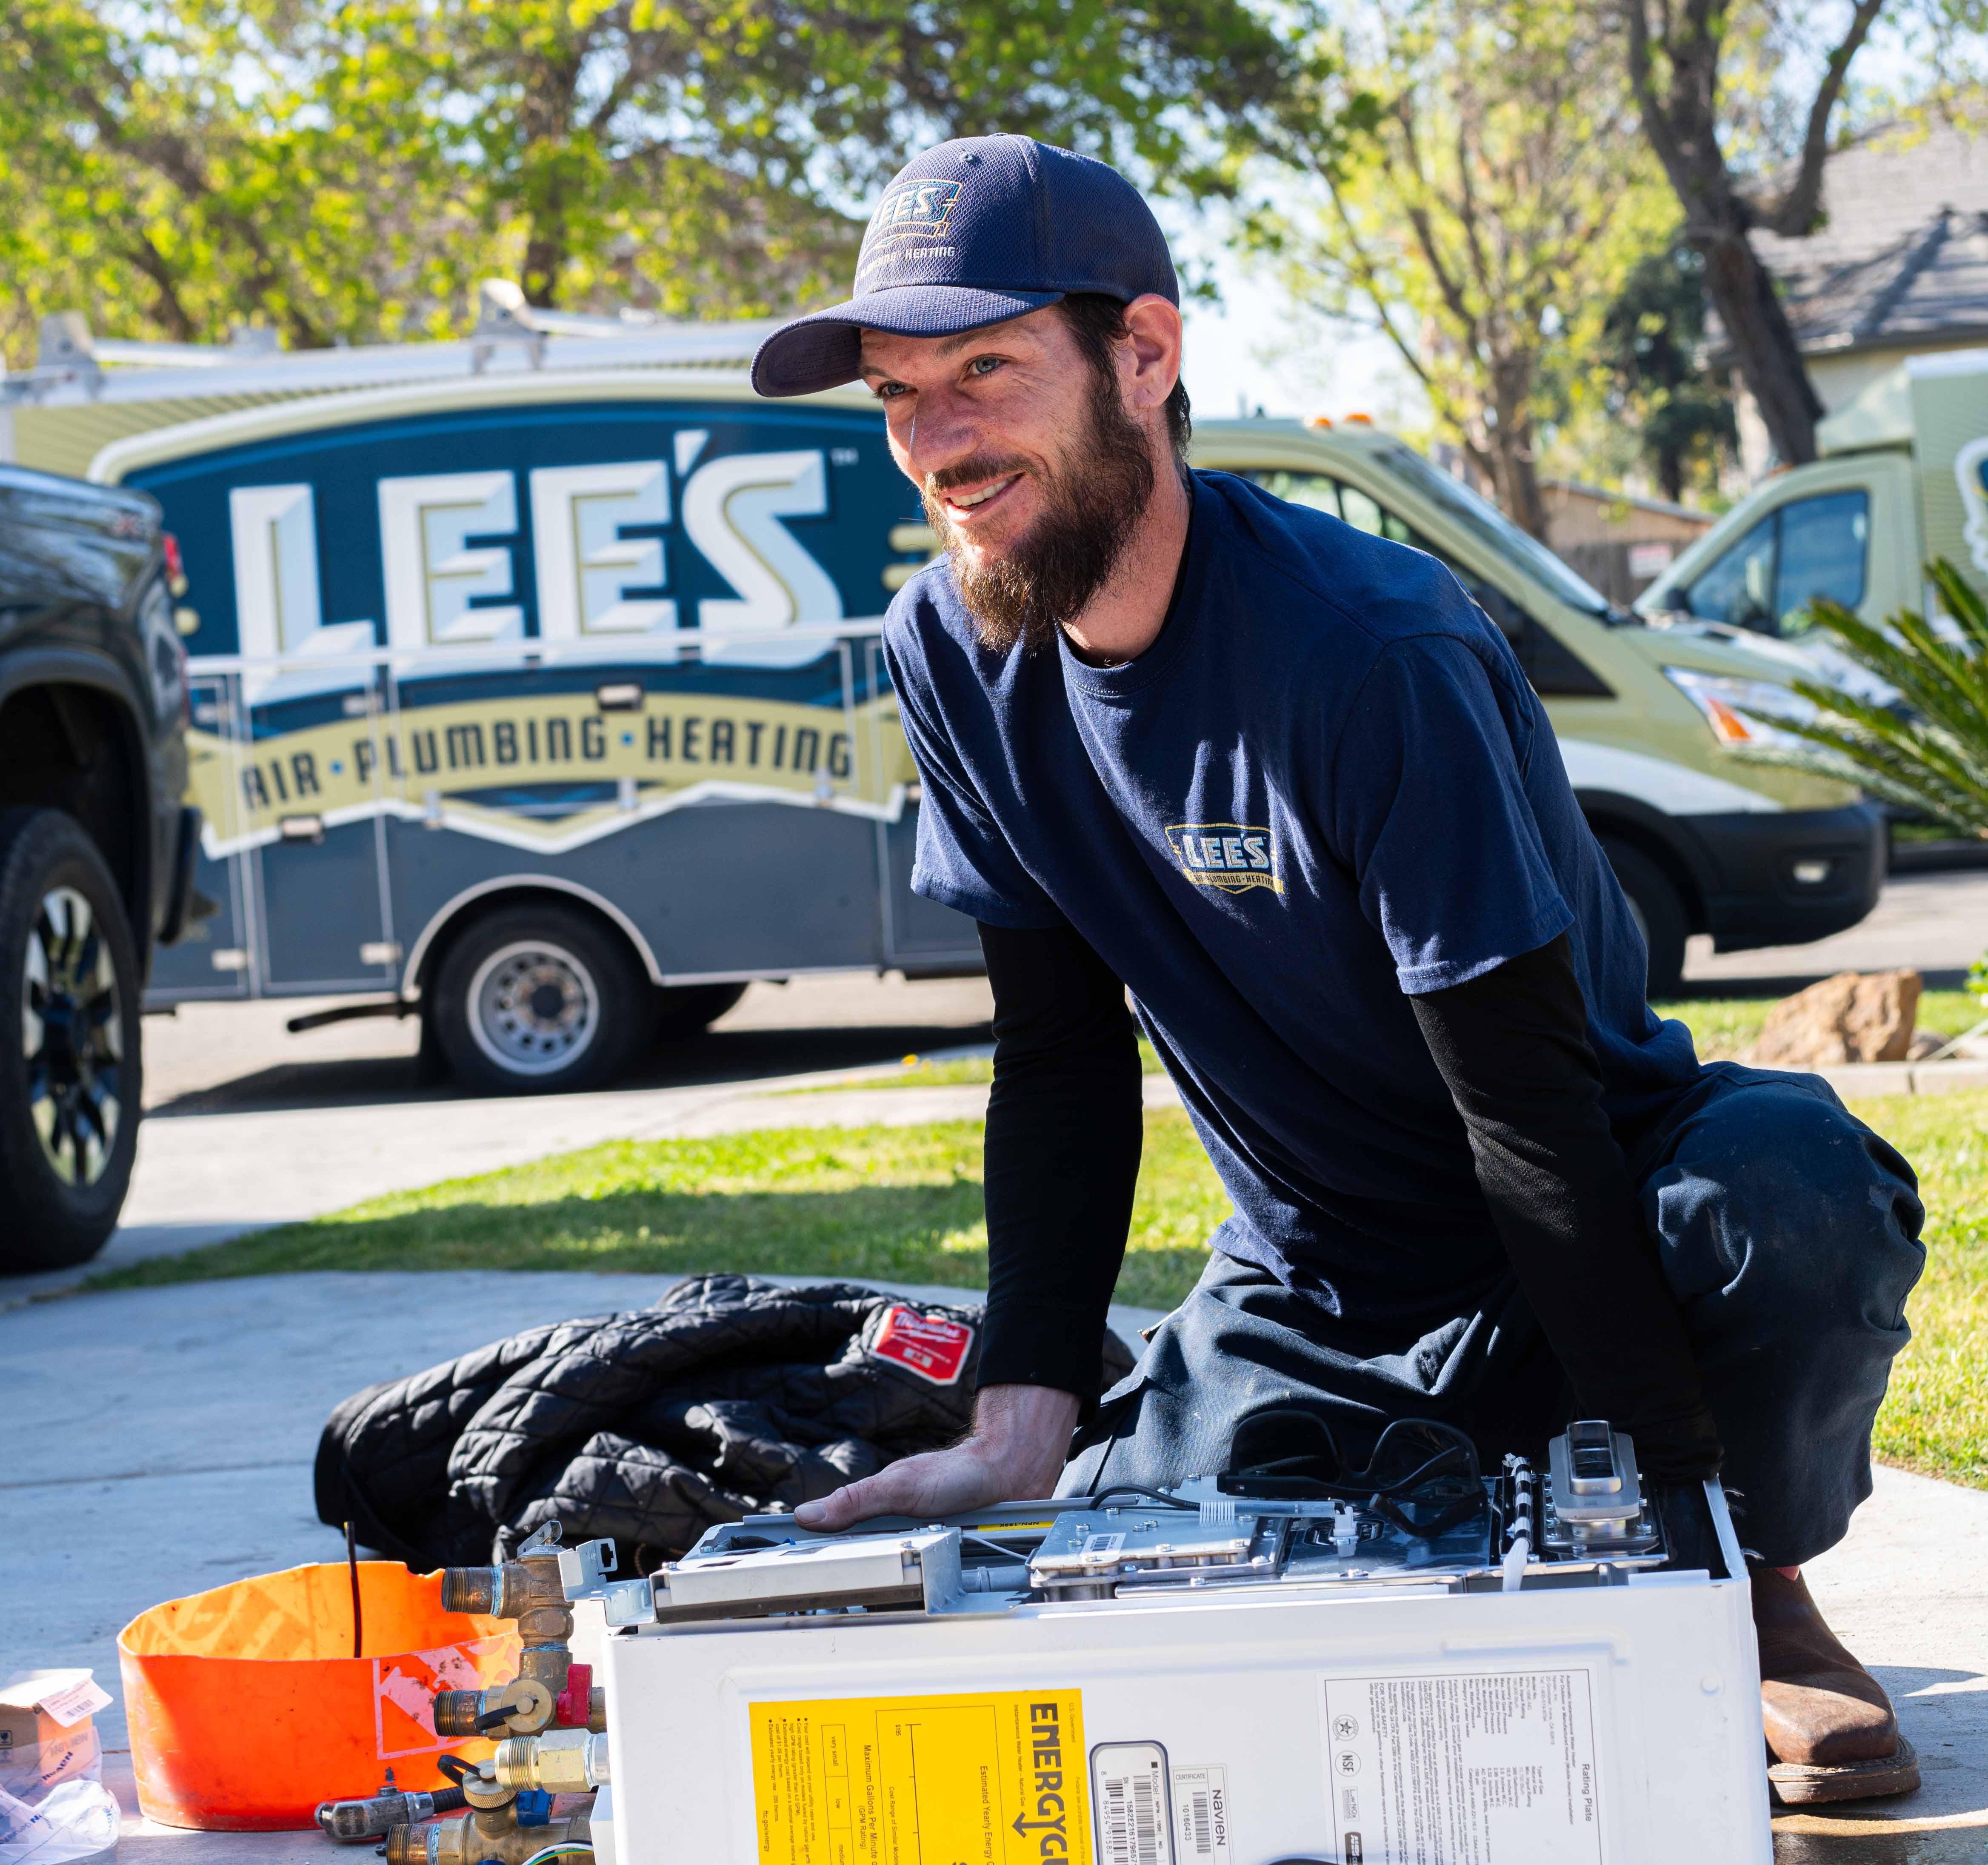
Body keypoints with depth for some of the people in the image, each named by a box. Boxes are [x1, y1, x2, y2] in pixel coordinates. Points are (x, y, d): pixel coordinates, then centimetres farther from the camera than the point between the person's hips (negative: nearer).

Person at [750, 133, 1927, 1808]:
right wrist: (1027, 1421, -14)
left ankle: (1763, 1590, -6)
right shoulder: (953, 660, -6)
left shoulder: (1375, 652, -26)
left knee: (1798, 1192, -37)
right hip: (1305, 1297, 5)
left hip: (1584, 1223, -5)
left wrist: (1678, 1501, -31)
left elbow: (1523, 1094, -28)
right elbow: (1061, 1065, -2)